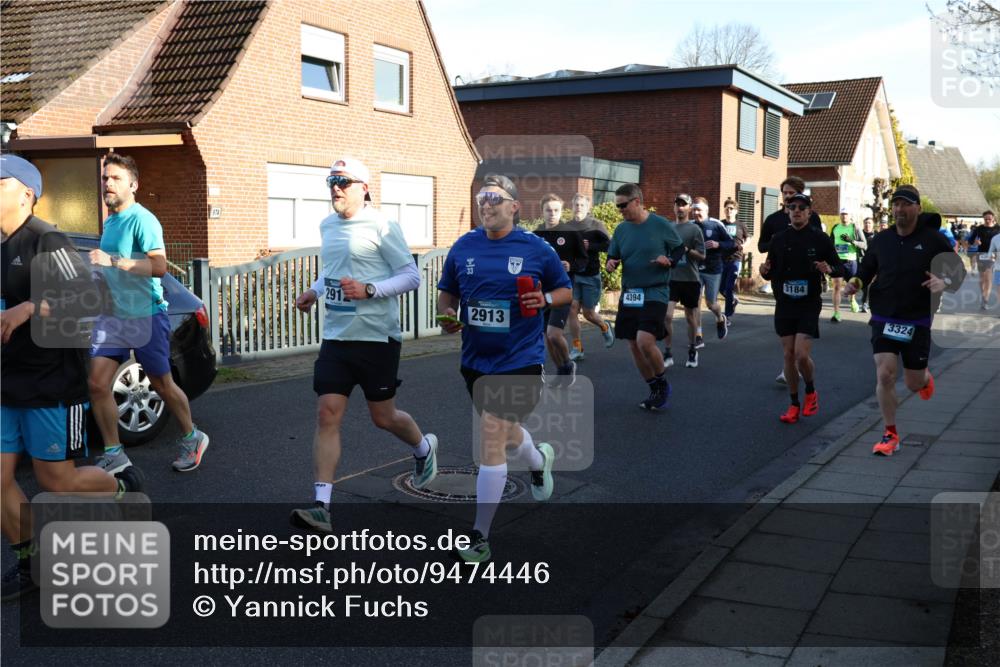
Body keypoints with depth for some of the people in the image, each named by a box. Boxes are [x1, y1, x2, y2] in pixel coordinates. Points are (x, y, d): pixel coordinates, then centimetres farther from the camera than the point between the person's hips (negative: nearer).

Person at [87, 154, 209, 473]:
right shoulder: (110, 221, 13)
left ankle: (192, 439, 27)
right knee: (97, 385, -1)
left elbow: (159, 266, -26)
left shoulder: (142, 219, -14)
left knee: (162, 386, 7)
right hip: (112, 315, 7)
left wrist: (112, 260, -31)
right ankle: (113, 453, 11)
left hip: (145, 315, -7)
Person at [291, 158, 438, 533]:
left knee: (383, 417, 9)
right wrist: (313, 292, 10)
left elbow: (412, 276, -11)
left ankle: (424, 448, 42)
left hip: (377, 337, -5)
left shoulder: (381, 226, -10)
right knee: (327, 415, -6)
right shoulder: (327, 226, 11)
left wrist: (369, 289, -23)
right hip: (335, 337, 5)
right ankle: (321, 507, -6)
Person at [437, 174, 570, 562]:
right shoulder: (463, 247, 4)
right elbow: (447, 292, 15)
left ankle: (480, 537, -3)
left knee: (491, 438, -14)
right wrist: (447, 316, -6)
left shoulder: (536, 249, -4)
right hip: (475, 359, 5)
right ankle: (539, 460, 59)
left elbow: (566, 291, 6)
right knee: (505, 434, 22)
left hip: (520, 360, -5)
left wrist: (545, 300, -14)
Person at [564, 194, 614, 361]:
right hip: (572, 274, 3)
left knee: (588, 312, 4)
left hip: (590, 275, -3)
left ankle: (605, 327, 37)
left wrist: (590, 246, -21)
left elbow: (609, 246, -10)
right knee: (573, 309, -4)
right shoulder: (568, 226, 6)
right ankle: (577, 349, 4)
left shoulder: (596, 225, -4)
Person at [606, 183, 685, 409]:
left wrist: (670, 260, -16)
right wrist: (610, 264, -9)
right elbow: (612, 257, 13)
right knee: (634, 346, 8)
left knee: (645, 342, -21)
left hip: (655, 293, -5)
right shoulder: (621, 229, 5)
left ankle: (662, 382, 6)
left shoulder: (661, 225, -7)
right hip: (629, 293, 6)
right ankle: (656, 390, 27)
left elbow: (681, 249, 4)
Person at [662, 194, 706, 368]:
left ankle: (692, 351, 29)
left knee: (690, 317, 11)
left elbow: (702, 256, -8)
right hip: (671, 278, 2)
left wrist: (686, 249, -22)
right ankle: (667, 354, -1)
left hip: (690, 279, -2)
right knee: (666, 315, -11)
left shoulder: (694, 229, -4)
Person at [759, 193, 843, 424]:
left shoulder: (820, 238, -3)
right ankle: (794, 404, 19)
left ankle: (811, 392, 17)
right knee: (789, 356, 6)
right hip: (784, 305, 3)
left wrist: (829, 270, -20)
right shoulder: (779, 239, 5)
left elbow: (840, 269, 1)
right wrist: (765, 271, -12)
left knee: (802, 355, -12)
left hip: (809, 305, -3)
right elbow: (771, 274, 10)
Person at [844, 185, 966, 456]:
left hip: (917, 322, -1)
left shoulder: (932, 239, -6)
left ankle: (925, 378, 48)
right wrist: (856, 283, -10)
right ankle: (890, 436, 3)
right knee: (884, 375, -11)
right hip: (883, 319, 1)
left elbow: (959, 271, 0)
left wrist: (945, 283, -21)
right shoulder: (880, 240, 2)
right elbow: (866, 271, 12)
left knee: (914, 383, 8)